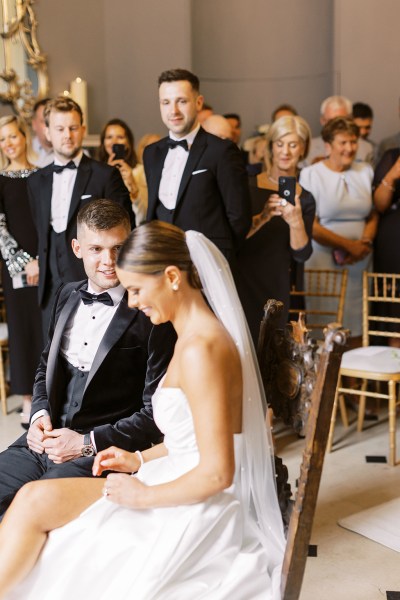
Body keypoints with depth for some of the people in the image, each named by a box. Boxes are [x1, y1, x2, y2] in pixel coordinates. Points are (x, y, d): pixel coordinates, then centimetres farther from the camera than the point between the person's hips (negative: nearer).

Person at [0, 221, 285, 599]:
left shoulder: (200, 348, -24)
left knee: (35, 501, -8)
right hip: (194, 496, 9)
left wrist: (144, 496, -14)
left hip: (200, 509, -9)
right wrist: (142, 459, 10)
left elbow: (217, 473, -25)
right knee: (36, 500, 4)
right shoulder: (198, 333, 7)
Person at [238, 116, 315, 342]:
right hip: (242, 283, -2)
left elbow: (301, 255, -4)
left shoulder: (305, 199, 4)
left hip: (276, 291, 2)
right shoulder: (248, 184, 0)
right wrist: (264, 216, -23)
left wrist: (296, 222, -21)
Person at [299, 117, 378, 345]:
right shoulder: (310, 174, 0)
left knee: (357, 326, 4)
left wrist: (366, 243, -6)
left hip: (360, 261, 4)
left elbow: (373, 215, 14)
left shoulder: (366, 171, 11)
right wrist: (349, 245, -10)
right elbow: (310, 226, -6)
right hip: (324, 261, -3)